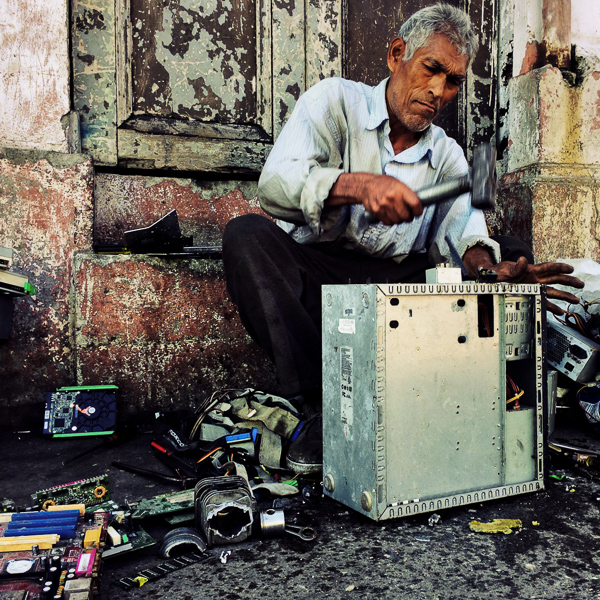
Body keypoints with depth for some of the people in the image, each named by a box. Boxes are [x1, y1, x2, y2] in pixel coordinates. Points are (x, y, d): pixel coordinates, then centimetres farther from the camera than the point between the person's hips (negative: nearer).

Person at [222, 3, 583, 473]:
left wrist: (484, 261, -27)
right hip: (312, 274, -3)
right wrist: (358, 185, -31)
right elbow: (275, 182, -14)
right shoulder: (335, 101, 5)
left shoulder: (448, 157, 17)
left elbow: (460, 230, -3)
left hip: (398, 284, 4)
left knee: (511, 258, -9)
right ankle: (328, 405, -31)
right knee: (246, 235, -29)